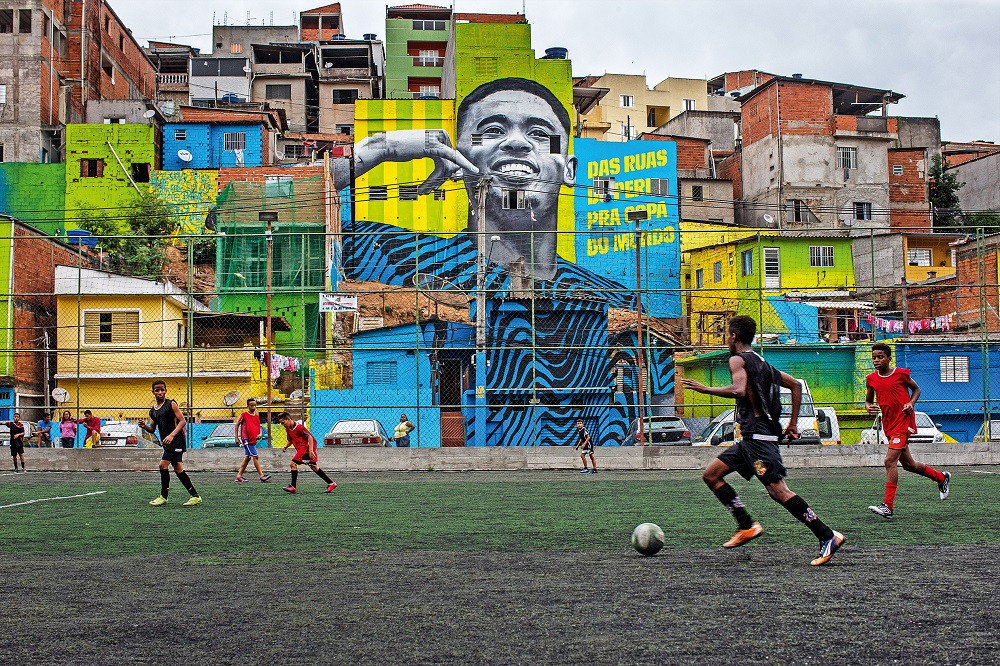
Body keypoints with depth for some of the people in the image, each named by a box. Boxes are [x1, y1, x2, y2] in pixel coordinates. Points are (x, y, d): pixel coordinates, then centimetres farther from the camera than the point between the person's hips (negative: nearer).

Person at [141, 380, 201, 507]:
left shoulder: (171, 404, -6)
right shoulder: (153, 410, 15)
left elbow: (183, 421, -11)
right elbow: (152, 429, 20)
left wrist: (171, 435, -22)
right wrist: (145, 427, -4)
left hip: (176, 440, -7)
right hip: (167, 443, 7)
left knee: (163, 464, -14)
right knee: (178, 469, 6)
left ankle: (163, 496, -3)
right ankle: (195, 496, 11)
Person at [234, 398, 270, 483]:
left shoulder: (257, 416, 11)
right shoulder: (244, 415, -7)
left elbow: (258, 427, 20)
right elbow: (237, 425, 0)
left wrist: (260, 434, -1)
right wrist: (236, 438, -2)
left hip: (253, 440, 7)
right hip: (246, 439, -7)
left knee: (247, 457, 11)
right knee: (255, 456, -12)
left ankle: (239, 476, 19)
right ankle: (261, 476, -13)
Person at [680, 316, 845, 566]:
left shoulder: (737, 359, -5)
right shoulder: (760, 361, 22)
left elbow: (739, 390, -24)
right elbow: (795, 384, 24)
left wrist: (705, 389, -13)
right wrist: (793, 423, 23)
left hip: (757, 433, -10)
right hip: (751, 438, 10)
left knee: (778, 491, -14)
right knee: (711, 475, 12)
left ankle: (828, 536, -14)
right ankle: (747, 526, 7)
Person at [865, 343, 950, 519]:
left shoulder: (901, 374, -6)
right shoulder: (871, 379, 5)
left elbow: (916, 389, 10)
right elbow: (868, 400, 17)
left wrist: (911, 403, -8)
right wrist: (869, 407, -6)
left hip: (904, 423, -6)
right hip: (889, 426, 6)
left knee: (890, 461, -18)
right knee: (908, 464, 15)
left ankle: (888, 506, -17)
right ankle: (942, 477, 40)